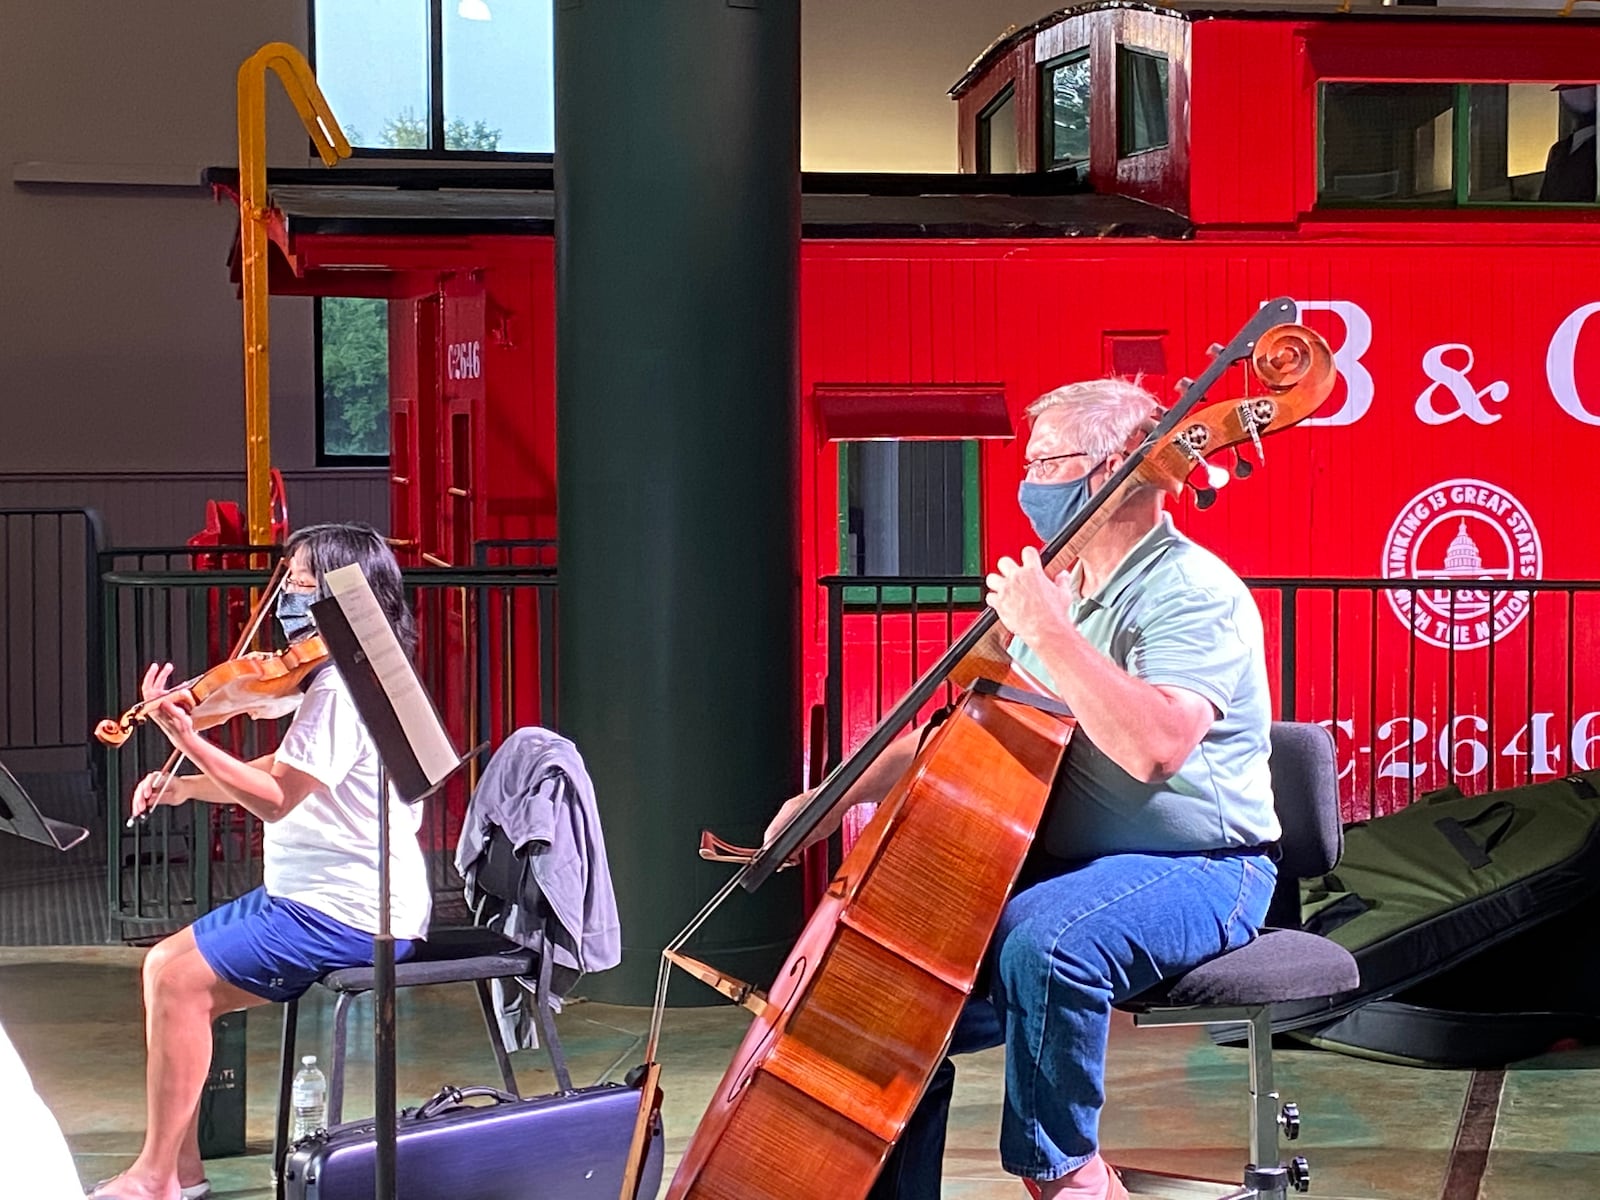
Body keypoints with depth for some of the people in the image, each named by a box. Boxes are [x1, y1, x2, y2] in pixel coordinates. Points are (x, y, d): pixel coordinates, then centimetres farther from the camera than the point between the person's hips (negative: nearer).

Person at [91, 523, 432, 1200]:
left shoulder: (342, 686, -19)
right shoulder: (343, 677, 14)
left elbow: (276, 798, -23)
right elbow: (283, 774, 19)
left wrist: (185, 738, -26)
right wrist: (186, 786, 6)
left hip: (348, 916, -11)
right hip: (315, 896, 11)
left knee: (178, 979, -13)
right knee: (167, 963, 8)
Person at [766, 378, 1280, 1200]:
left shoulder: (1193, 593, -15)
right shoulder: (1060, 589, 14)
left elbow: (1155, 746, -33)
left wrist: (1048, 633, -28)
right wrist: (842, 795, 8)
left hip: (1196, 871, -9)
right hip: (1063, 862, 9)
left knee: (1044, 944, -36)